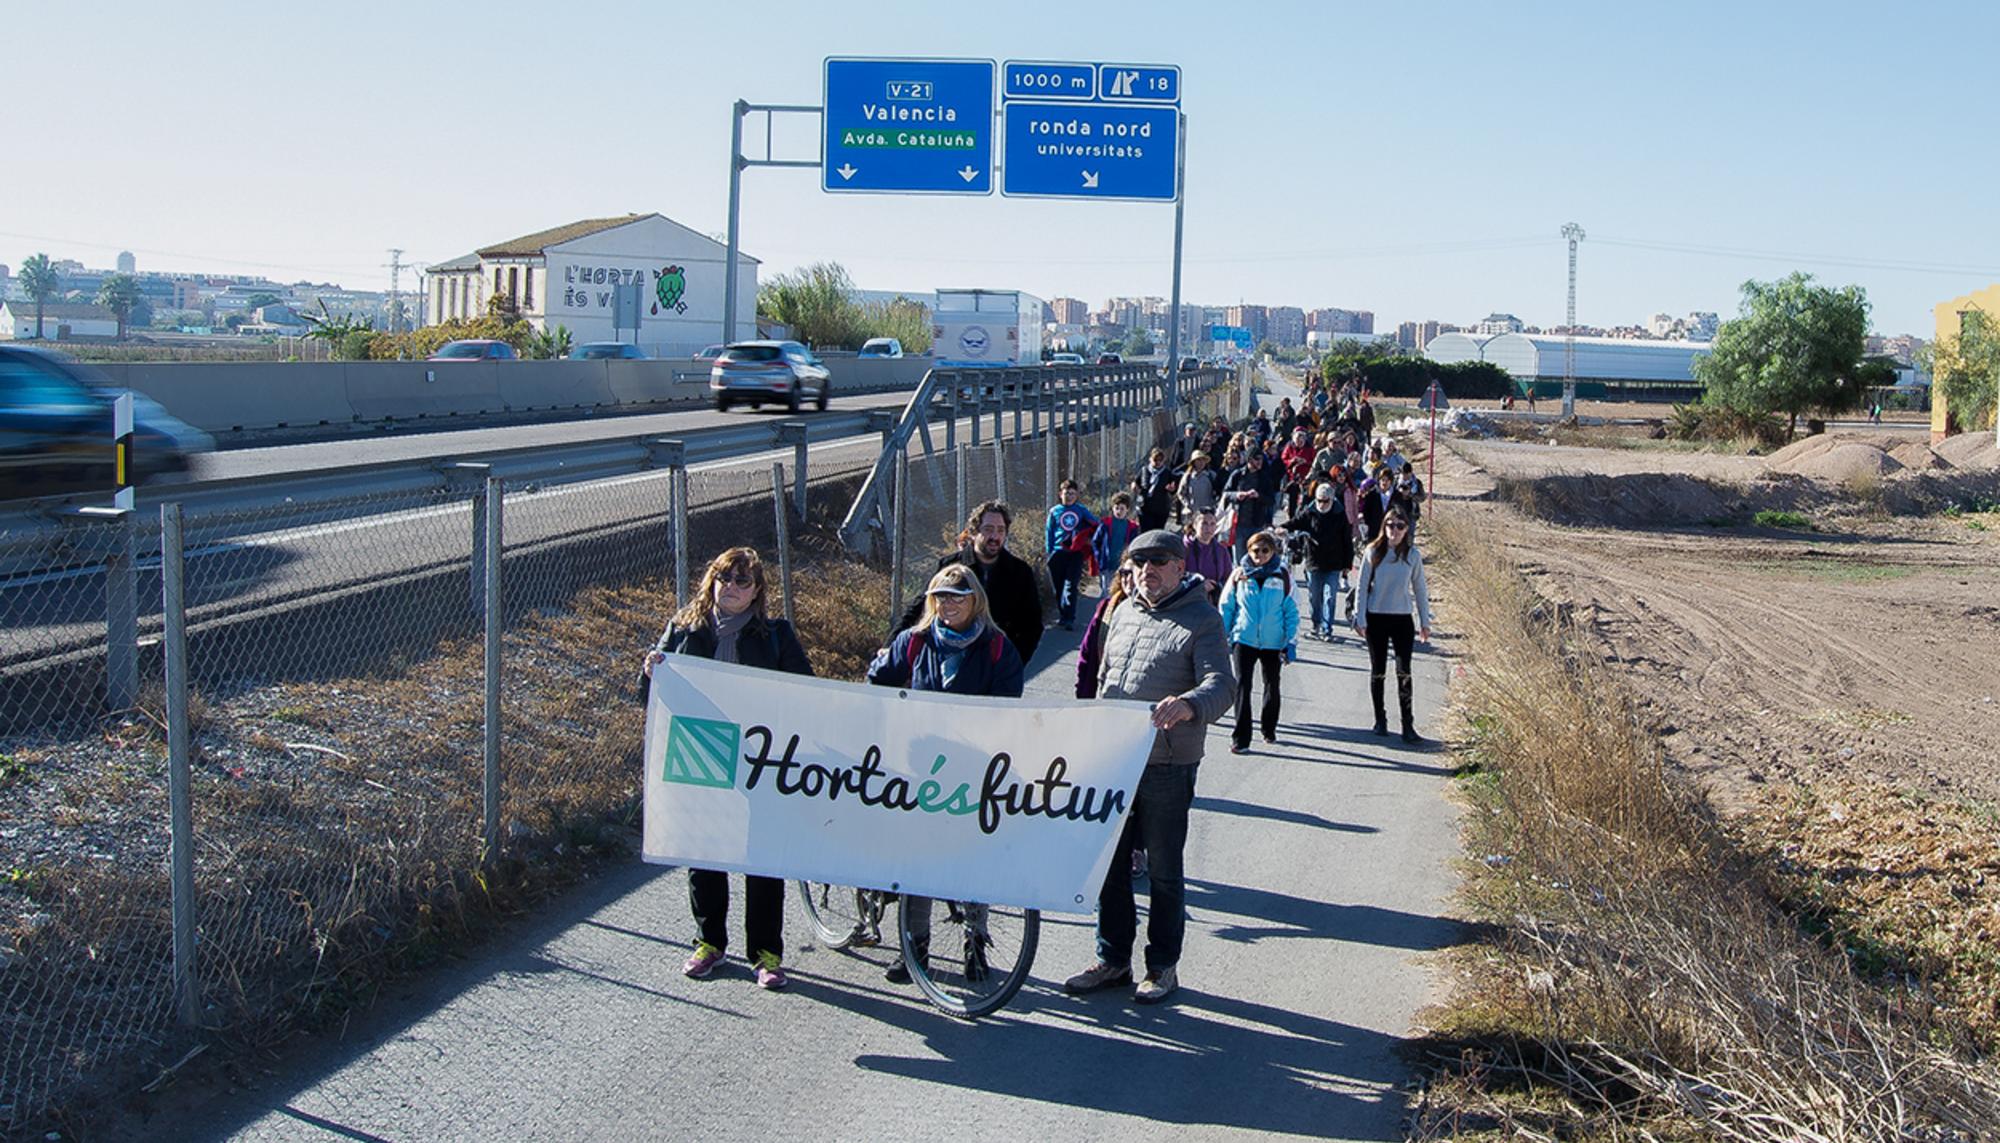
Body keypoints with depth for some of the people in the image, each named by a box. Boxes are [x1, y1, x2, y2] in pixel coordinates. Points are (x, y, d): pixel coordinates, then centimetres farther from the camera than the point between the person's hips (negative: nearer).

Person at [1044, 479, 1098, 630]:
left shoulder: (1081, 510, 7)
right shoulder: (1054, 511, 7)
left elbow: (1096, 523, 13)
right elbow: (1049, 532, 8)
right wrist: (1049, 551, 3)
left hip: (1076, 552, -1)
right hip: (1058, 552, 1)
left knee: (1071, 585, -10)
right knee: (1058, 586, 6)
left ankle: (1070, 618, -14)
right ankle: (1062, 614, 20)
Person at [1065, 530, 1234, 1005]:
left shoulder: (1201, 619, -7)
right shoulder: (1123, 613, 13)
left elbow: (1221, 683, -20)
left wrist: (1188, 705, -40)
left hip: (1168, 765, -6)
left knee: (1164, 868, 5)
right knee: (1109, 861, 11)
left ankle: (1163, 967, 18)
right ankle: (1112, 960, 25)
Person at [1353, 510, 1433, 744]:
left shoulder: (1413, 555, 0)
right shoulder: (1373, 552, -3)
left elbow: (1420, 589, 6)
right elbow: (1362, 586, 1)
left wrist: (1425, 622, 7)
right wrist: (1360, 619, -3)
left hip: (1402, 619, 0)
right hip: (1376, 618, 0)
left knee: (1404, 672, -5)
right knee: (1377, 671, 8)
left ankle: (1408, 726, -2)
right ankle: (1380, 720, 22)